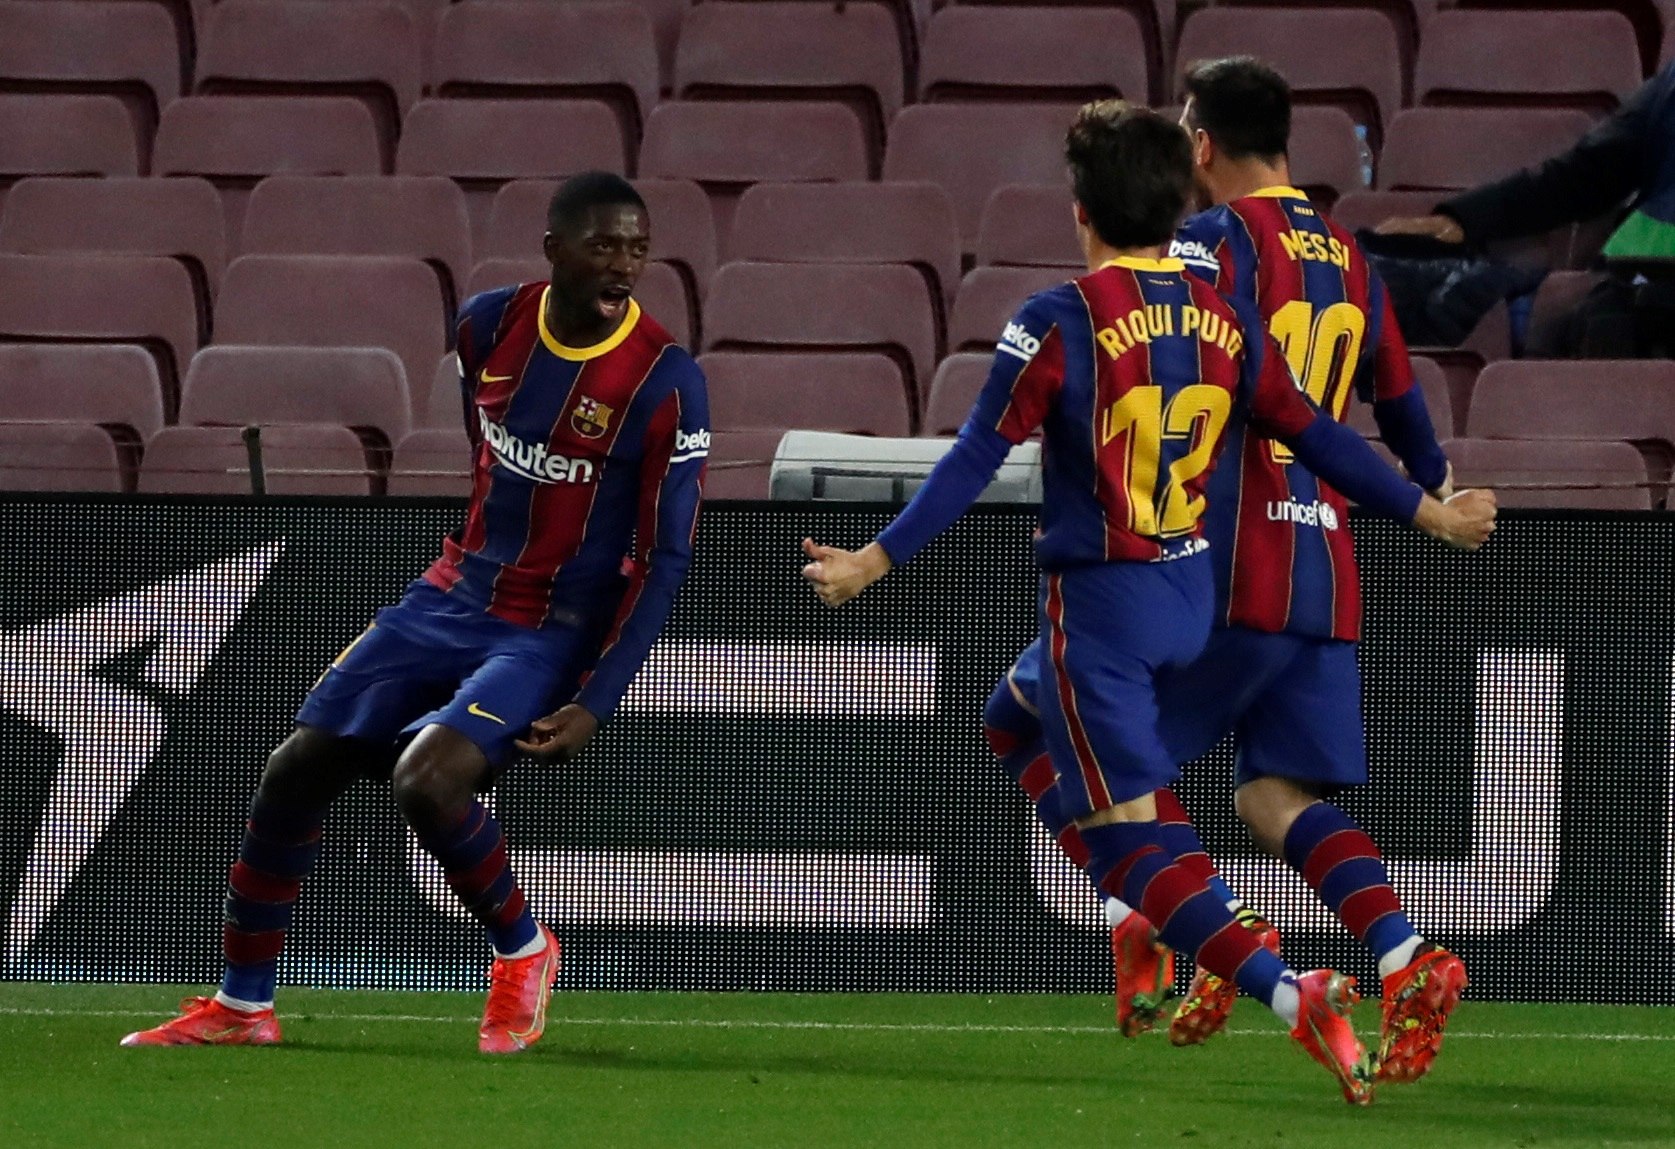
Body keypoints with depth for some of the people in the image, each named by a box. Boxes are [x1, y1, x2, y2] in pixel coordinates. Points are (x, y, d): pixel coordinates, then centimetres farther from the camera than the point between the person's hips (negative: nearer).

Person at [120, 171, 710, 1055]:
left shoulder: (664, 383, -18)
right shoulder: (490, 325, -3)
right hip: (454, 598, 6)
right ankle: (242, 1005, 16)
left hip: (551, 634, -6)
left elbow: (665, 560, -15)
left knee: (427, 781, -28)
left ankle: (522, 951, 0)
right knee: (295, 773, 1)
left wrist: (593, 706, -19)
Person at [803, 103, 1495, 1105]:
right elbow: (1314, 435, 7)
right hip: (1193, 597, 7)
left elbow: (978, 459, -15)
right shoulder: (1223, 321, 1)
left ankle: (1286, 990, -25)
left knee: (1124, 838, -6)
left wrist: (878, 560, -10)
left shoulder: (1060, 323, -14)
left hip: (1099, 602, -6)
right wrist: (1429, 511, 20)